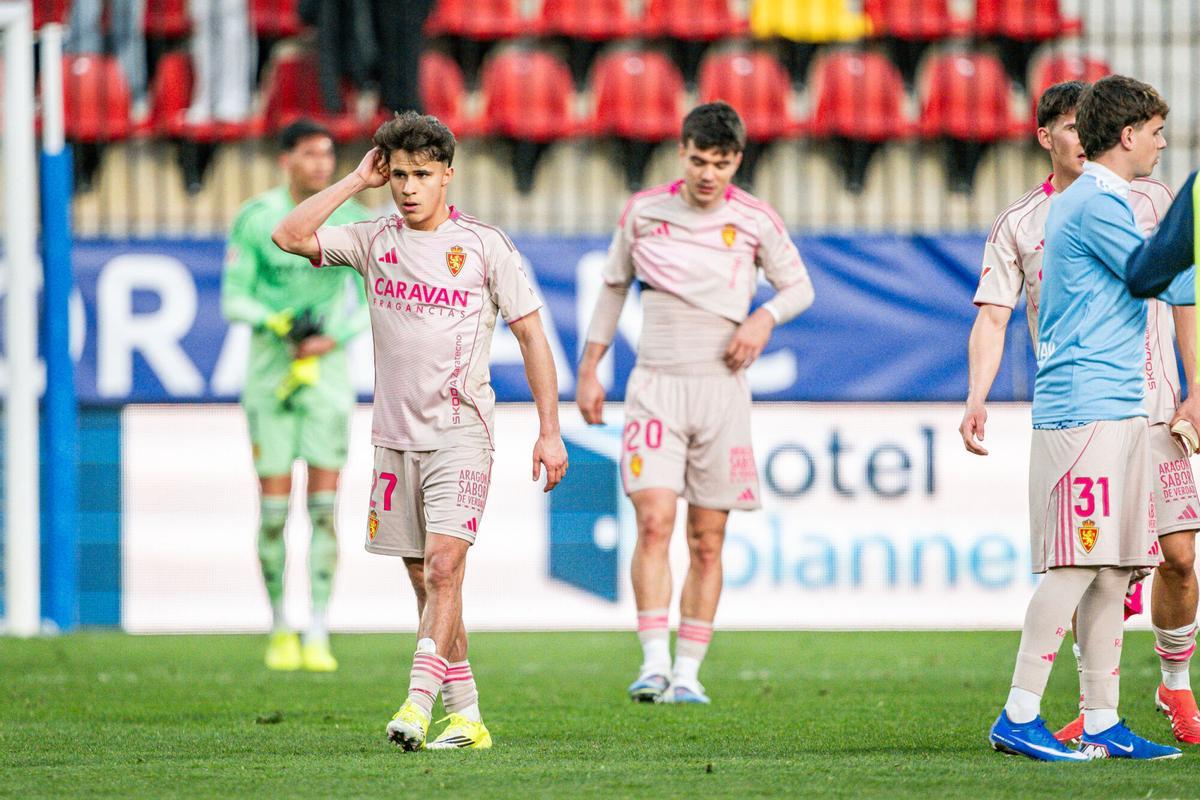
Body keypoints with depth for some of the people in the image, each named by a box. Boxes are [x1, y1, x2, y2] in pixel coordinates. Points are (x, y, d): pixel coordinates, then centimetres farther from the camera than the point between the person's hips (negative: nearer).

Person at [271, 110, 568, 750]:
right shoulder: (374, 242, 7)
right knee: (425, 582, 7)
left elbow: (531, 336, 1)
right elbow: (289, 237, -3)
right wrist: (357, 181, -2)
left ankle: (418, 704, -26)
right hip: (395, 434, 4)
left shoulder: (483, 244, -2)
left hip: (460, 436, -4)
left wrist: (549, 431, -4)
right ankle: (466, 717, 14)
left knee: (443, 568, -19)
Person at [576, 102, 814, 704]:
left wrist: (765, 317, -11)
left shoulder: (754, 220, 0)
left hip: (721, 385, 1)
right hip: (656, 383, 0)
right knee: (654, 522, -17)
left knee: (707, 543, 3)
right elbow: (613, 287, 15)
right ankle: (654, 664, -17)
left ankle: (688, 672, 10)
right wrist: (589, 371, 13)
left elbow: (799, 286, 11)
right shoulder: (643, 211, 3)